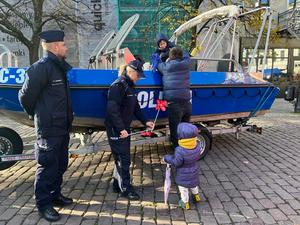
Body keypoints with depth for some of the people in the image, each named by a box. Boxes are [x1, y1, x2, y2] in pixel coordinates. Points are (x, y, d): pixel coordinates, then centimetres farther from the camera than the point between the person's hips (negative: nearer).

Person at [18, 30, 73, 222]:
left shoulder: (62, 67, 11)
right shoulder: (41, 67, -16)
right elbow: (26, 96, -12)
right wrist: (36, 114, 3)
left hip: (63, 127, 8)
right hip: (48, 128, -8)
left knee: (61, 164, 17)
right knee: (47, 166, 2)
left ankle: (55, 195, 34)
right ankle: (43, 204, 16)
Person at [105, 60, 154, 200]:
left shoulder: (129, 86, 14)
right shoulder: (118, 85, -17)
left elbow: (135, 107, 18)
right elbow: (112, 109, -24)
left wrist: (145, 121, 8)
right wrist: (121, 129, -25)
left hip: (124, 128, 10)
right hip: (116, 129, -10)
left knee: (122, 157, 16)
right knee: (123, 159, -2)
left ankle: (117, 184, 30)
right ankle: (125, 188, 11)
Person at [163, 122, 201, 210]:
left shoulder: (180, 151, -36)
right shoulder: (197, 147, -17)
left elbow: (176, 163, -25)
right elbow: (197, 157, -1)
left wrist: (166, 158, -11)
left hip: (183, 175, -6)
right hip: (194, 172, 6)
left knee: (183, 188, 16)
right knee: (193, 184, 31)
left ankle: (185, 202, 30)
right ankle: (196, 196, 52)